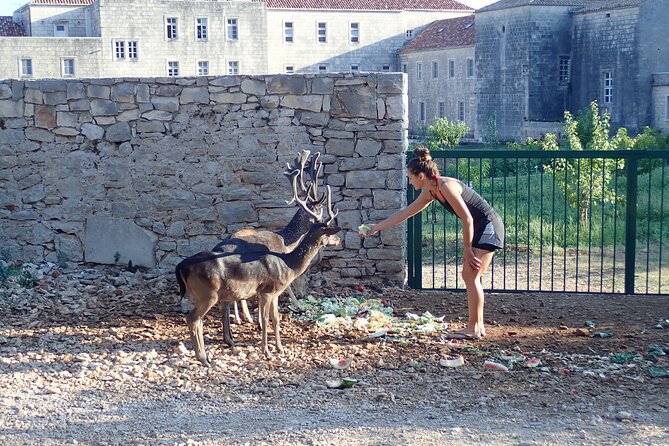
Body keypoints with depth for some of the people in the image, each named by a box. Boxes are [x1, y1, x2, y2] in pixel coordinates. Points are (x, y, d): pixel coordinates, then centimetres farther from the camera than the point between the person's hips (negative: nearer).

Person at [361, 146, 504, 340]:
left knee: (471, 275, -8)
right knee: (469, 275, 10)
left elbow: (467, 219, -22)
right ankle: (477, 326, 15)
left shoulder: (446, 186, -22)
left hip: (488, 226, -9)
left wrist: (467, 250, -16)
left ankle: (474, 328, -4)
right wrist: (377, 227, 18)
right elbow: (405, 213, 16)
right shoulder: (430, 192, 7)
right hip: (479, 228, 9)